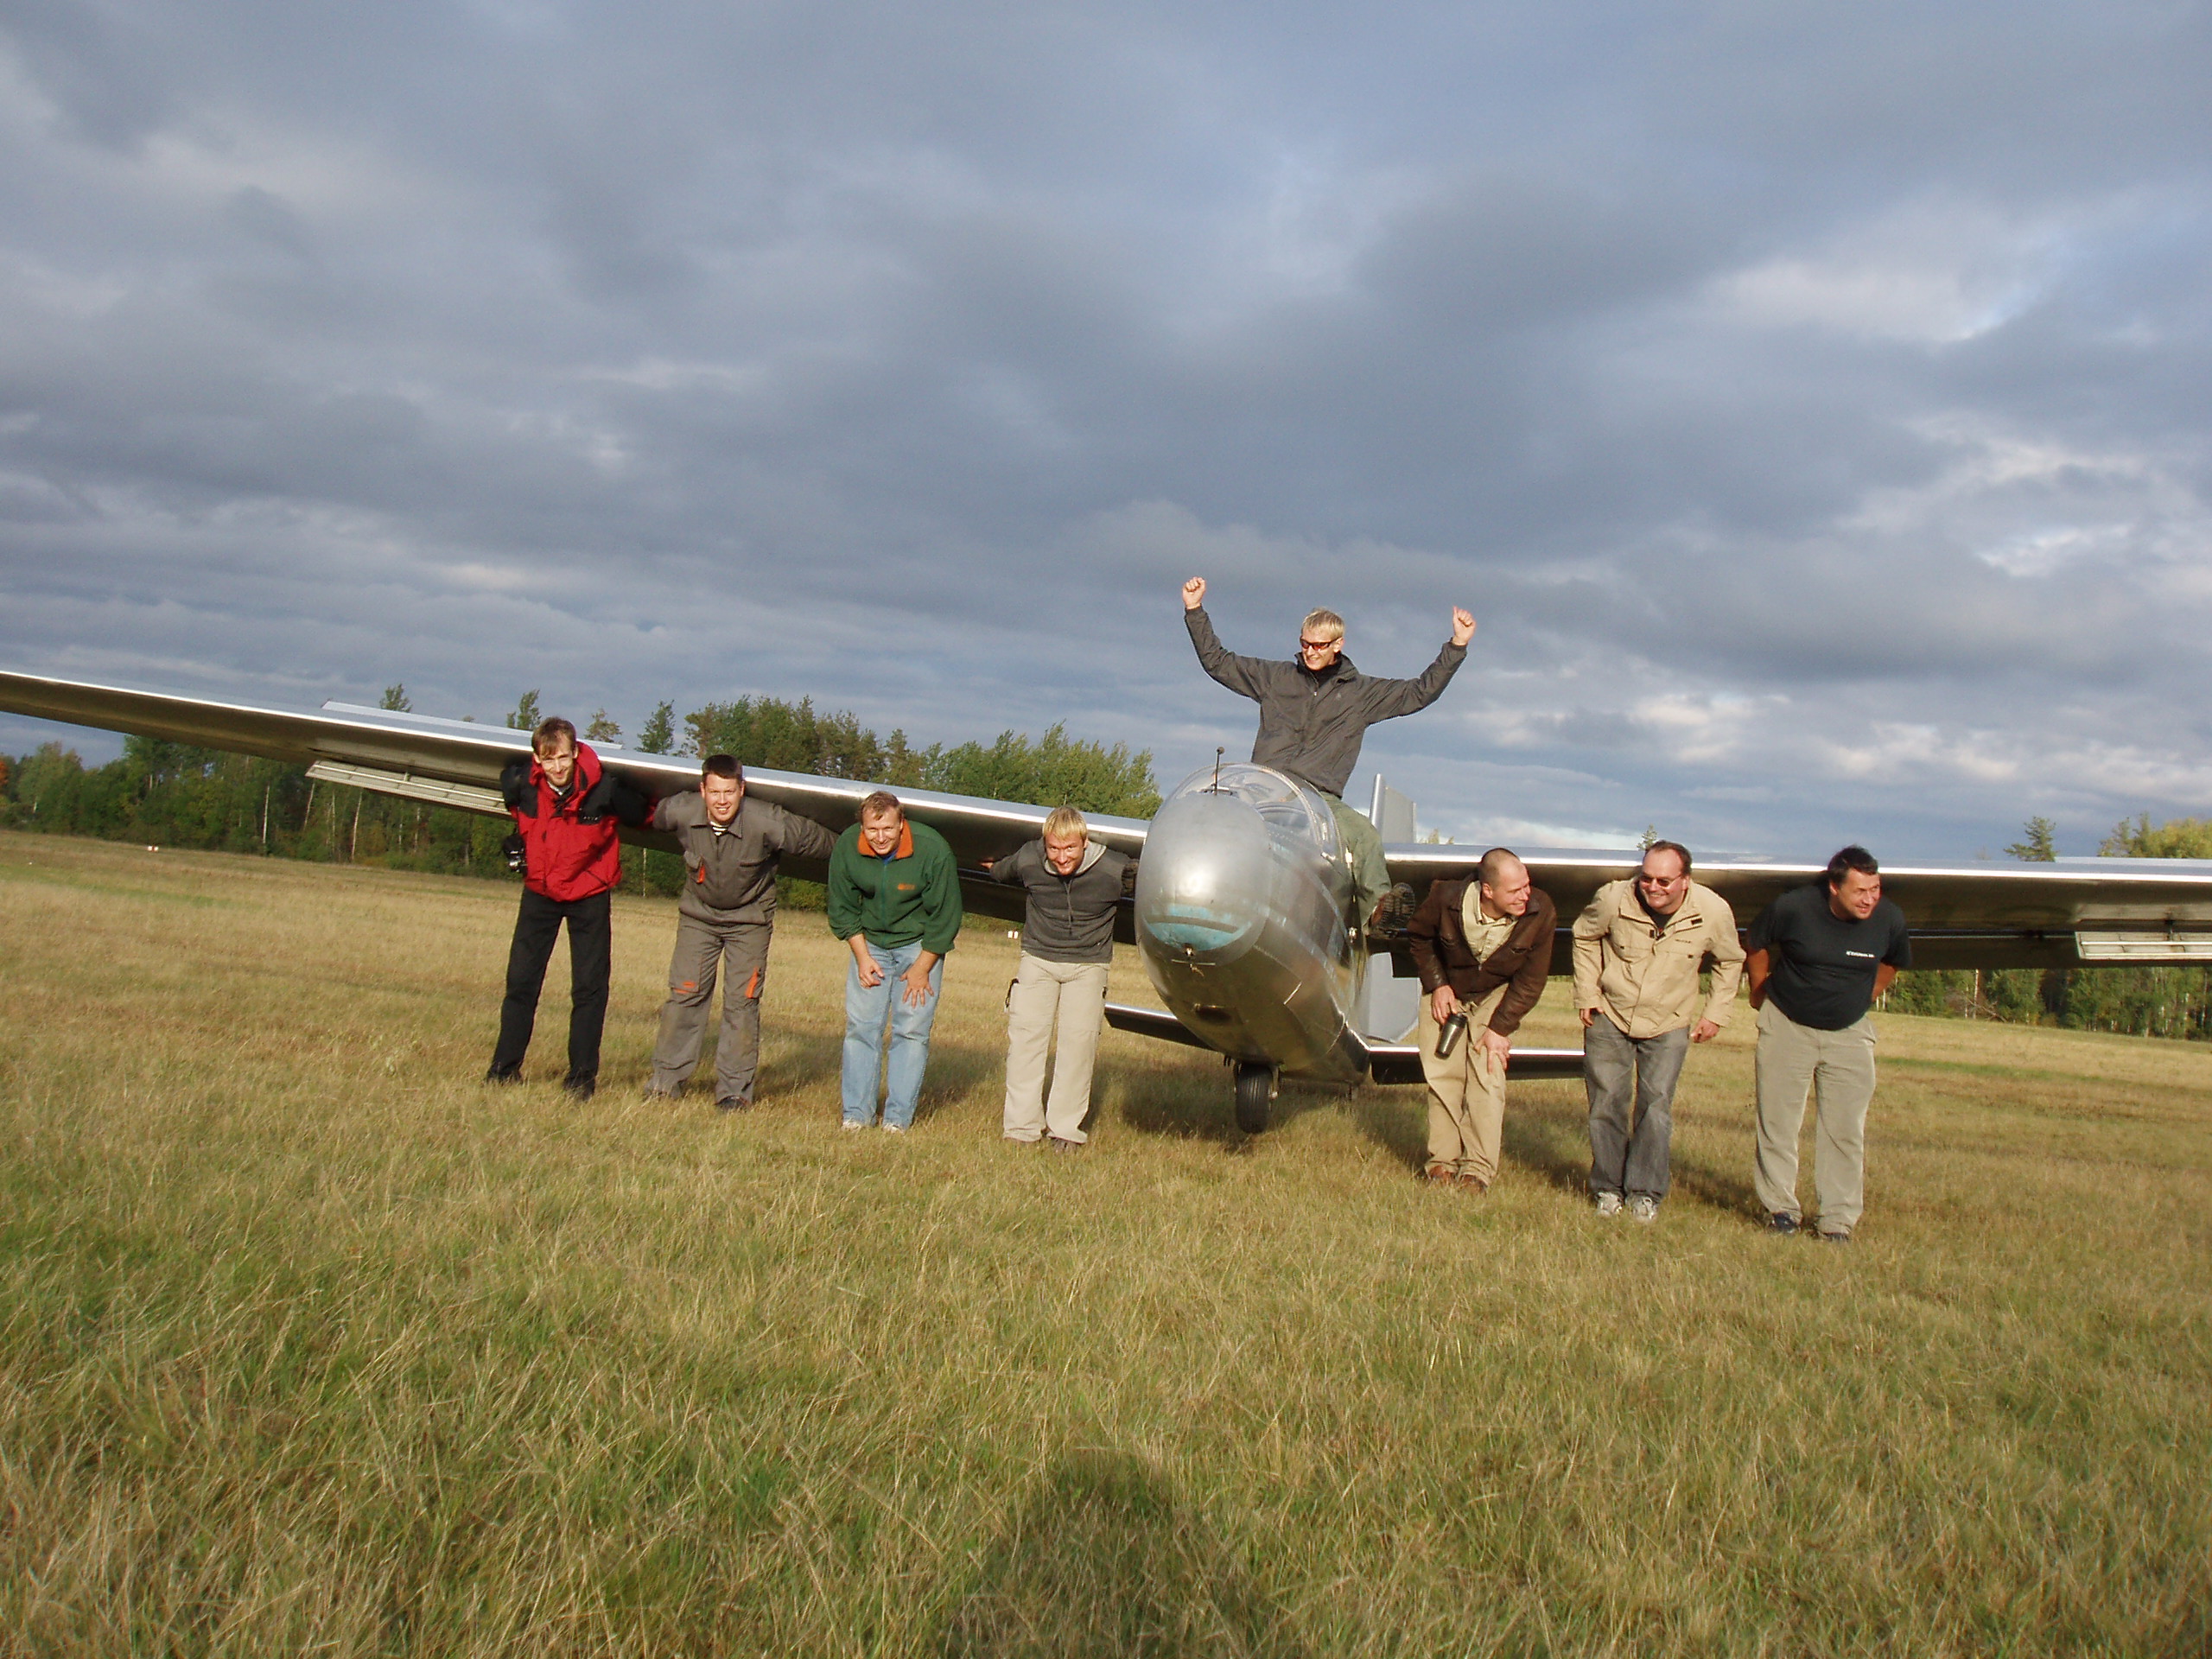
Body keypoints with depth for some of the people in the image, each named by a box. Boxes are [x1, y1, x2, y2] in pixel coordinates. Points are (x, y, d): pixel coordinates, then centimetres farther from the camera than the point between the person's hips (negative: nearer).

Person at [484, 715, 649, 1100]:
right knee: (520, 981, 5)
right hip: (539, 891, 3)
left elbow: (643, 815, -5)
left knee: (589, 987, -2)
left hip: (589, 895, -2)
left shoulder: (604, 789, -24)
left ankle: (582, 1076, 8)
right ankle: (505, 1068, 17)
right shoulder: (519, 783, -16)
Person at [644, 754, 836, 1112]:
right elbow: (655, 817, 4)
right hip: (698, 914, 2)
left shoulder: (768, 824, -29)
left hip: (749, 918, -2)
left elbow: (819, 841, -13)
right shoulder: (680, 812, -22)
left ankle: (734, 1090, 4)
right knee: (684, 995, 1)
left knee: (741, 1002, -5)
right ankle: (666, 1081, 13)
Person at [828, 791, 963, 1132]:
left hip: (920, 945, -2)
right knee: (860, 1026, -2)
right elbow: (842, 909, 0)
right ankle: (856, 1113, 7)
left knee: (912, 1029, -5)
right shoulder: (846, 847, -16)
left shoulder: (933, 850, -24)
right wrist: (863, 957, -5)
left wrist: (921, 969, -10)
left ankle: (898, 1117, 2)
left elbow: (944, 917, -13)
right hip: (870, 944, 3)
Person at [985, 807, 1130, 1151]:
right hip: (1038, 958, 1)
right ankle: (1022, 1125, 2)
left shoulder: (1114, 870, -19)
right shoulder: (1026, 861, -14)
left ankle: (1066, 1128, 2)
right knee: (1025, 1033, -6)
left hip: (1089, 964, -1)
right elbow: (998, 873, 12)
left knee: (1080, 1038, -8)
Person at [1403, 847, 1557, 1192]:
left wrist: (1500, 1027, -17)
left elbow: (1531, 980, -14)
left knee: (1488, 1075, -10)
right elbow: (1417, 937, -4)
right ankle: (1442, 1161, 8)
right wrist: (1437, 985, -10)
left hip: (1496, 995, 0)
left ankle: (1478, 1168, -4)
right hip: (1445, 992, 1)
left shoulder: (1540, 913, -27)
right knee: (1442, 1074, -2)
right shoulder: (1446, 899, -29)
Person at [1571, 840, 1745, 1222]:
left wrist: (1716, 1013, 3)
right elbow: (1585, 937, 3)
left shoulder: (1714, 912, -17)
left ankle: (1644, 1192, 11)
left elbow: (1729, 962, 5)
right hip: (1610, 1016, 0)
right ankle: (1607, 1188, 17)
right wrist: (1586, 994, 0)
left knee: (1656, 1105, -2)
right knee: (1606, 1102, 2)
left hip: (1668, 1025, 0)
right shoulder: (1613, 899, -20)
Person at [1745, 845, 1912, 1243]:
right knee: (1777, 1121, 2)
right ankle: (1780, 1208, 15)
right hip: (1786, 1025, -1)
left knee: (1846, 1128, 0)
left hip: (1849, 1032, 2)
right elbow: (1756, 945, 1)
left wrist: (1860, 999, 13)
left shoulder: (1890, 921, -14)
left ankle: (1839, 1220, 8)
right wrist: (1761, 993, 10)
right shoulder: (1792, 907, -21)